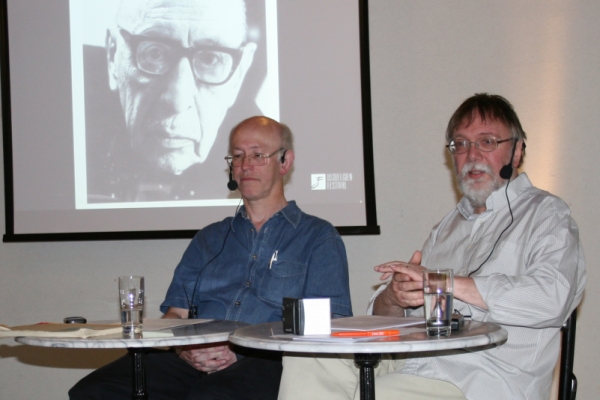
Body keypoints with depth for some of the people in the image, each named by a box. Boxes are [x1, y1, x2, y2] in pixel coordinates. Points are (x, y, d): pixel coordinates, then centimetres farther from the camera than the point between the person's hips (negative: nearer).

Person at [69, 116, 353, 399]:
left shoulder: (318, 238, 14)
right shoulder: (209, 239, 29)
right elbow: (174, 314, 19)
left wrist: (240, 353, -12)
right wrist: (183, 349, -6)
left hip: (266, 366, -5)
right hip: (192, 365, 5)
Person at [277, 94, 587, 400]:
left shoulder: (544, 214, 5)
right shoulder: (448, 227, 25)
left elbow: (551, 297, -16)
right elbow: (384, 318, 21)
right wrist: (393, 298, -5)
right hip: (408, 362, 6)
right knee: (305, 359, -17)